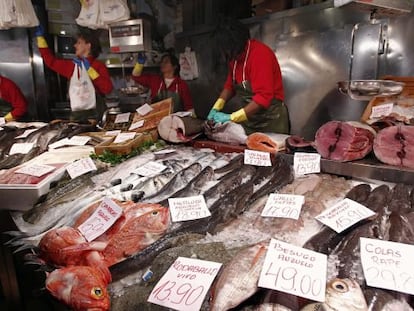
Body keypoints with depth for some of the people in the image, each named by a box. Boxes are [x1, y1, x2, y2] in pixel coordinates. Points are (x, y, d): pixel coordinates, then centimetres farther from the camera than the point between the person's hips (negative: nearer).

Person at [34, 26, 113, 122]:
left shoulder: (99, 66, -4)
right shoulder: (72, 65, 11)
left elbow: (108, 89, -17)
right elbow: (50, 61, 19)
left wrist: (90, 69, -16)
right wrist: (40, 37, 22)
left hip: (94, 113, -5)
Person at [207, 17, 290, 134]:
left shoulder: (260, 53, -19)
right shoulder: (235, 56, 4)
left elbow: (264, 97, -26)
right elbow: (230, 84, 15)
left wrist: (231, 117, -26)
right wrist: (216, 108, 1)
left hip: (270, 121, -6)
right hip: (247, 120, 7)